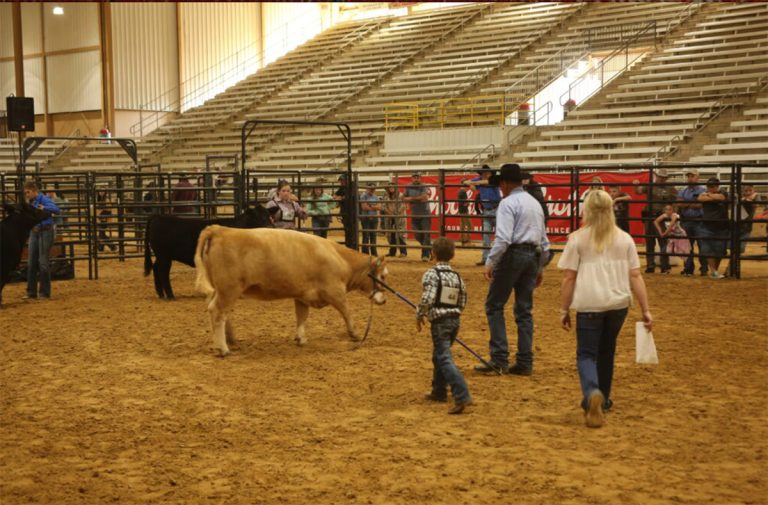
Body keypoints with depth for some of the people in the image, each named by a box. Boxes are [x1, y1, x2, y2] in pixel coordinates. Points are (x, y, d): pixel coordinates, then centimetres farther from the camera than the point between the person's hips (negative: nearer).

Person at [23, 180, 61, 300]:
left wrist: (44, 208, -42)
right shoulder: (30, 203, 9)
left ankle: (45, 293, 5)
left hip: (45, 232, -7)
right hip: (34, 233, 7)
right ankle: (31, 292, 14)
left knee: (43, 262, -4)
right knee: (31, 263, 7)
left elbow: (57, 210, -28)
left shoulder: (44, 199, -12)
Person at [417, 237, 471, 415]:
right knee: (438, 356, 23)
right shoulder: (457, 276, 9)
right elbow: (462, 303, 10)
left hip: (439, 321, -7)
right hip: (455, 320, 7)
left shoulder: (431, 274, -12)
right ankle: (439, 392, 32)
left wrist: (419, 316, -5)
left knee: (445, 359, -10)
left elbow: (427, 299, -21)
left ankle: (462, 396, -22)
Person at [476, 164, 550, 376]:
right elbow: (544, 240, 21)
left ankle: (500, 358, -5)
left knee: (494, 305, 1)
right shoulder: (535, 203, 18)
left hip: (512, 255, -8)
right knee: (524, 309, 10)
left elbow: (503, 238, -20)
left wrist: (490, 262, -17)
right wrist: (540, 268, 26)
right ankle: (525, 362, 9)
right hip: (533, 256, 8)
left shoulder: (508, 203, -8)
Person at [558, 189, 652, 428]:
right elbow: (635, 276, 3)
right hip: (618, 304, 3)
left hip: (589, 304, -3)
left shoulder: (577, 238, -1)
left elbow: (568, 278, -4)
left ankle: (592, 394, -26)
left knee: (586, 354, 2)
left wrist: (564, 310, 3)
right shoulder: (625, 239, 6)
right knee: (606, 352, 21)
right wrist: (646, 310, 6)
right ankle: (602, 399, 33)